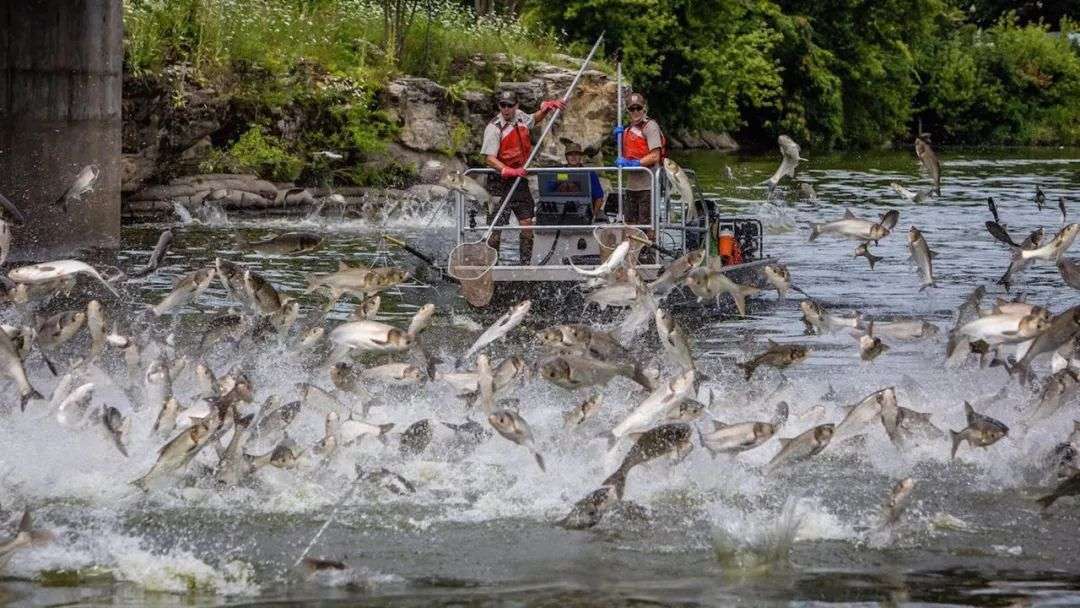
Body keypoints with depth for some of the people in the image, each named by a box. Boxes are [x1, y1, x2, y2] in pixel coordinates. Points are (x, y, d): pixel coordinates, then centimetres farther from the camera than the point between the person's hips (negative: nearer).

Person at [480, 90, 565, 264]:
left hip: (520, 180, 7)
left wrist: (546, 108, 15)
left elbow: (534, 118, 32)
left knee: (527, 223, 5)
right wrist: (509, 171, -36)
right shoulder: (494, 128, -15)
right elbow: (490, 158, -22)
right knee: (496, 227, -9)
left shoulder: (520, 117, 6)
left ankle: (525, 264, 13)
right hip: (501, 182, -7)